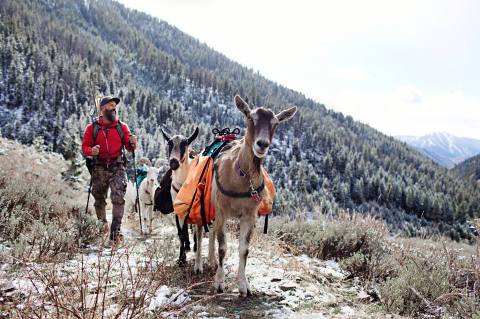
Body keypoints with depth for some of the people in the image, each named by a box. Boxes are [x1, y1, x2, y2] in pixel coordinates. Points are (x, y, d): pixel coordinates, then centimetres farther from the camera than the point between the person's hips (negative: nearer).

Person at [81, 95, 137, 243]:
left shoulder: (122, 127, 8)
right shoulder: (92, 128, 5)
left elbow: (129, 147, 8)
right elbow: (84, 146, 4)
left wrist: (132, 143, -15)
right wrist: (91, 151, -17)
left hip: (117, 167, 0)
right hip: (99, 168, 1)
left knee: (118, 198, -15)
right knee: (99, 199, 12)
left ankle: (115, 231, -13)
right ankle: (102, 224, 36)